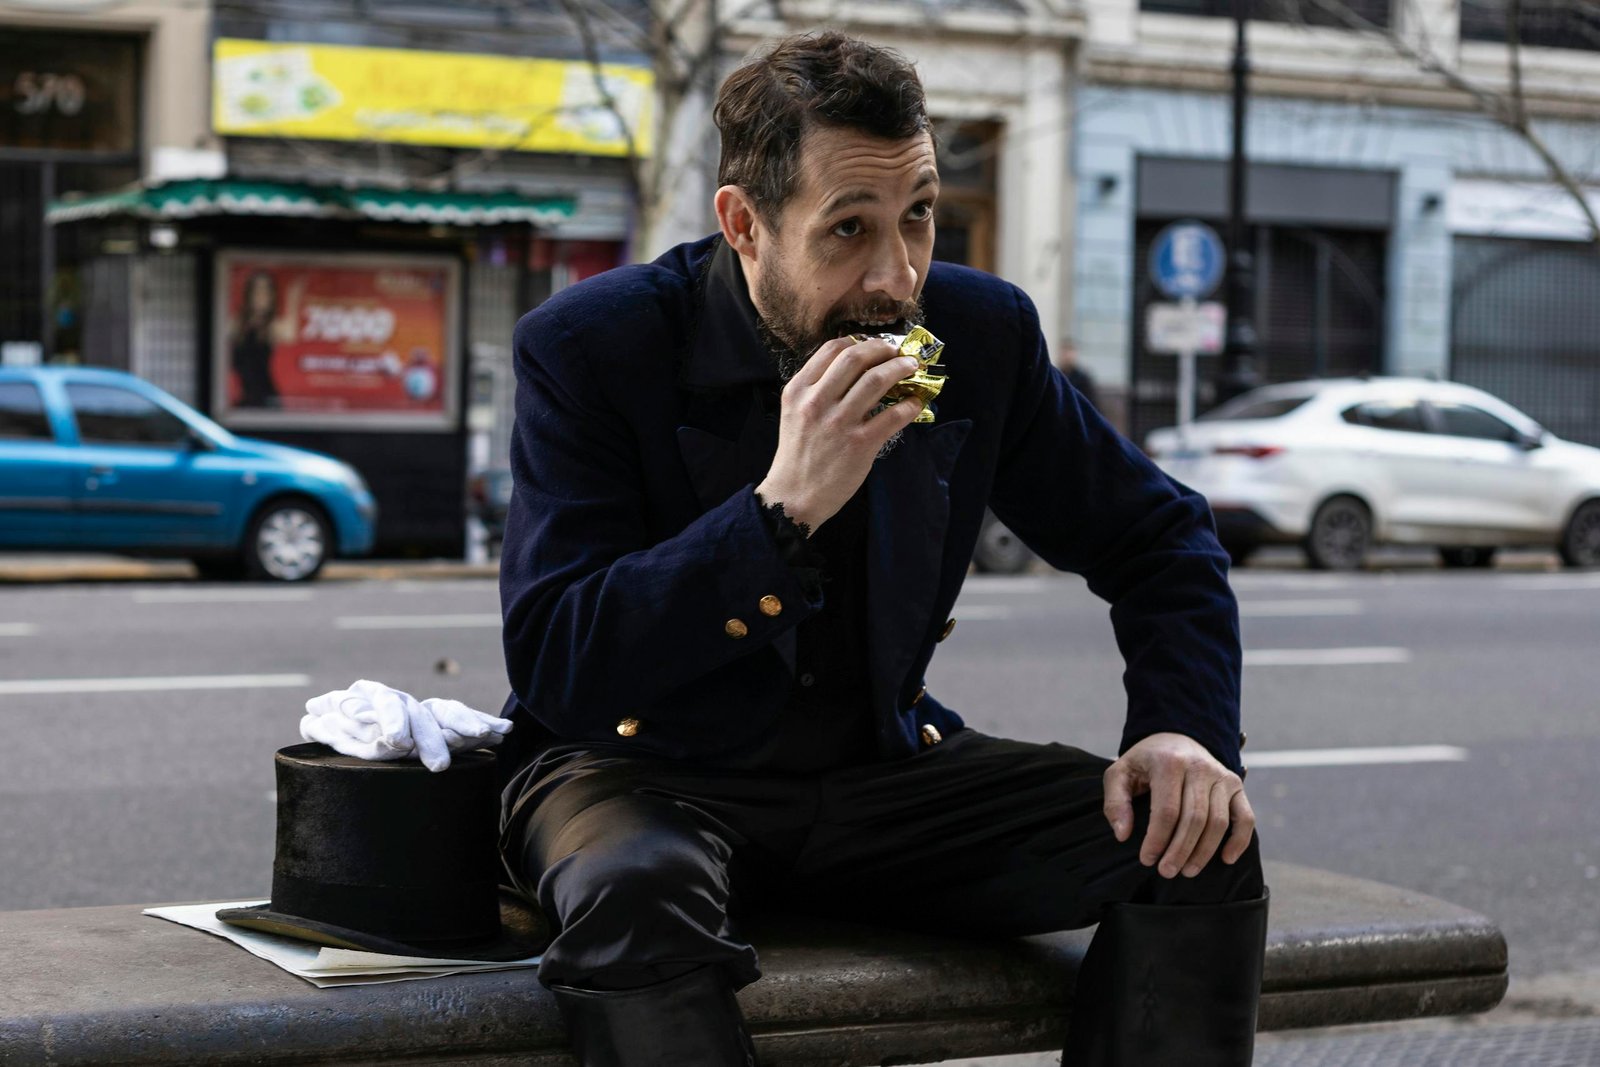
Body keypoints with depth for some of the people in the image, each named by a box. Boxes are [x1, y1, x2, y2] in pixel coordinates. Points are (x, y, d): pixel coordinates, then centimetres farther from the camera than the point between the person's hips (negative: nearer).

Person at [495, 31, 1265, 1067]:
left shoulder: (980, 333, -3)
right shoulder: (587, 349, -14)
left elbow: (1161, 538, 10)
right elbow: (555, 671, -21)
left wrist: (1185, 727, -10)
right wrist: (784, 506, -31)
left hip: (882, 767, 4)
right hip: (650, 773, -4)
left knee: (1199, 847, -15)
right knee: (635, 891, -39)